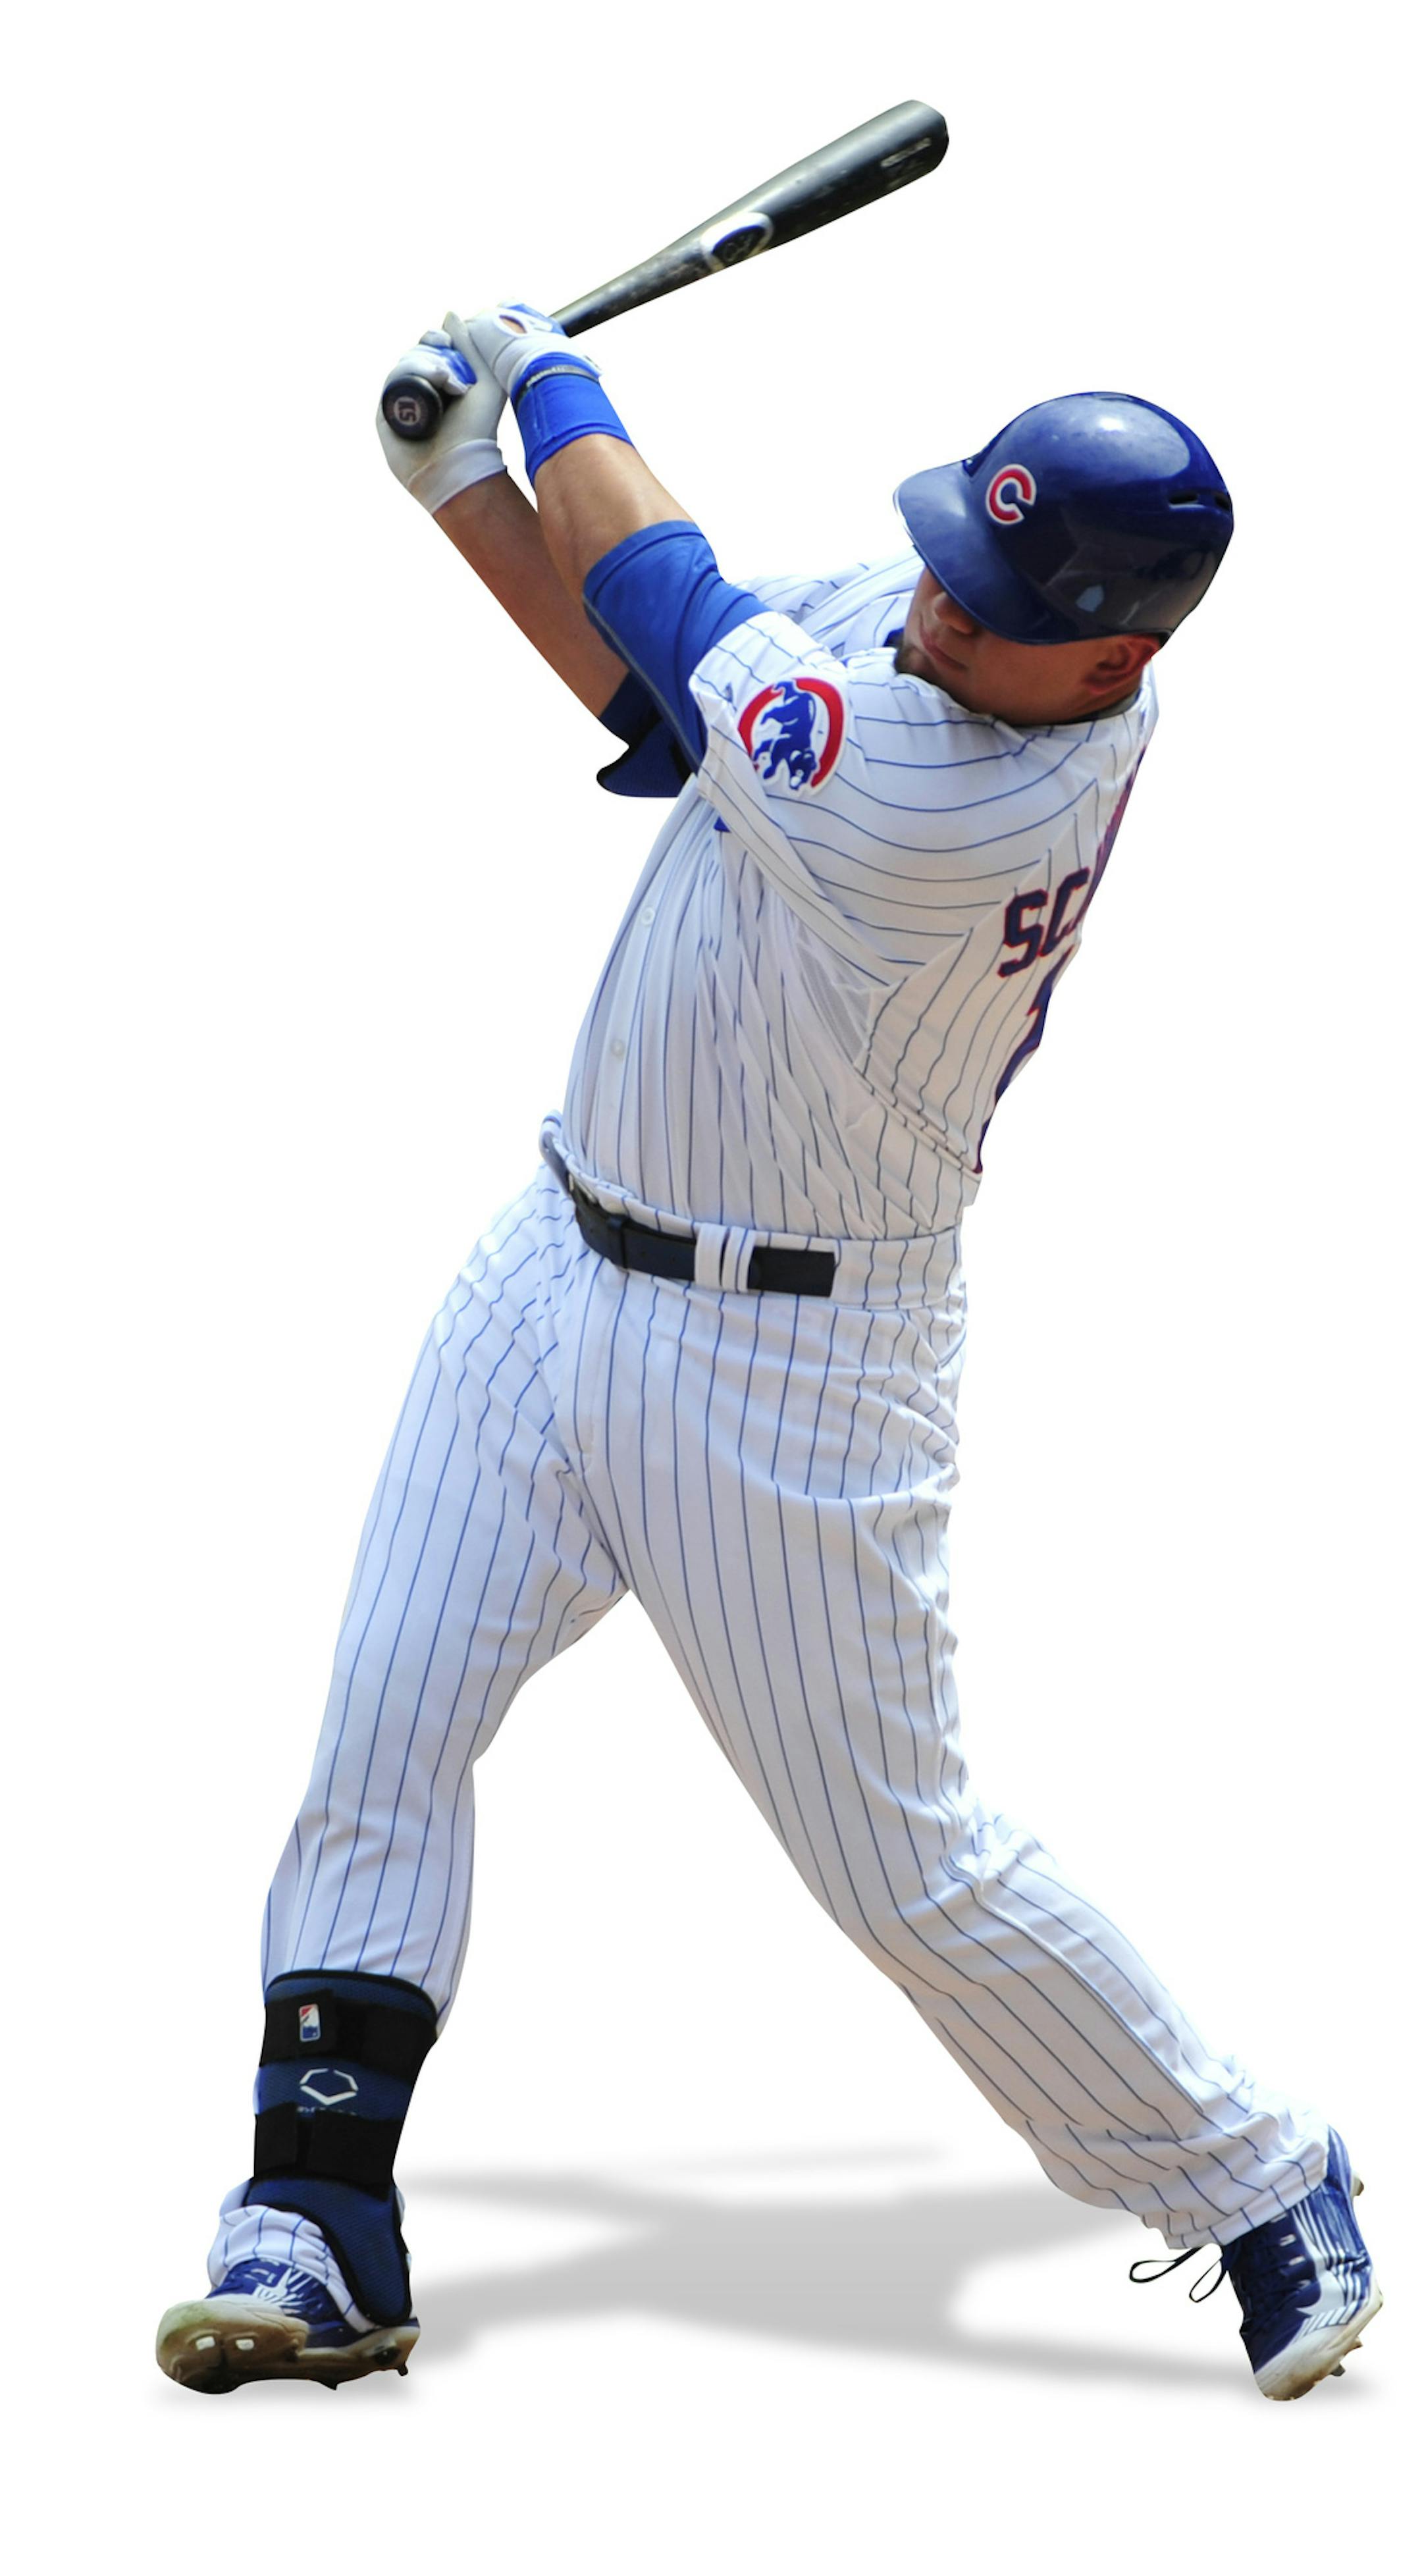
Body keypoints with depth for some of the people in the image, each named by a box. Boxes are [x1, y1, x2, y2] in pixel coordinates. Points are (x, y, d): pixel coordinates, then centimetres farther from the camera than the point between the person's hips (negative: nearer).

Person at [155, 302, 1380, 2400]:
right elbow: (666, 710, 10)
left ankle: (1259, 2186, 19)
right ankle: (320, 2232, 8)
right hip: (561, 1271, 9)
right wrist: (466, 491, -1)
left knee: (907, 1864, 1)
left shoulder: (946, 812, -31)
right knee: (384, 1731, 3)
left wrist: (551, 379, 0)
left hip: (781, 1363, -8)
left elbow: (668, 615, -17)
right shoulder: (917, 623, -5)